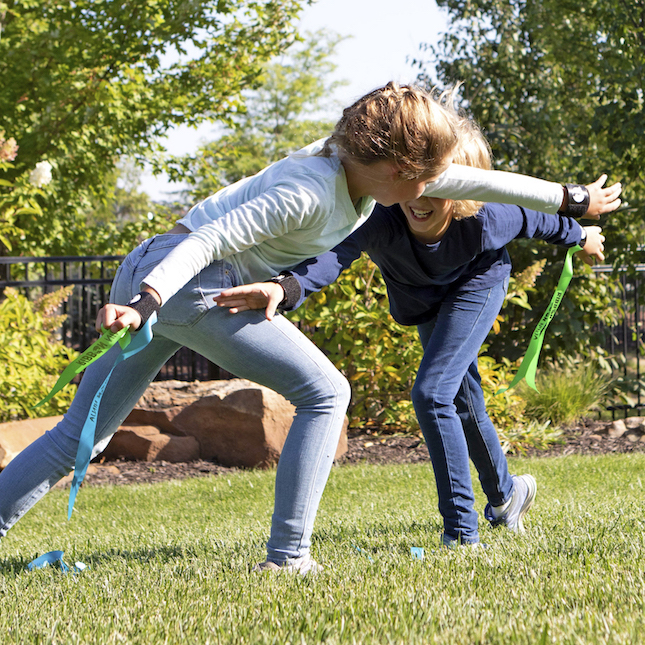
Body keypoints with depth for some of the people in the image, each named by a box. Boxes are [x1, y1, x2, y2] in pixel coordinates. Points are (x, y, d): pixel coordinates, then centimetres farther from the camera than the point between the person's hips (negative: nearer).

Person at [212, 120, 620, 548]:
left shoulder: (483, 220, -39)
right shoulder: (382, 220, -42)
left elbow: (534, 220, -17)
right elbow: (335, 252, -60)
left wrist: (581, 236, 4)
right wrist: (286, 289, -81)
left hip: (476, 284, -3)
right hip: (426, 300, 4)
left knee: (432, 393, -22)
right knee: (464, 405, 21)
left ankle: (462, 533, -13)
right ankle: (504, 493, 50)